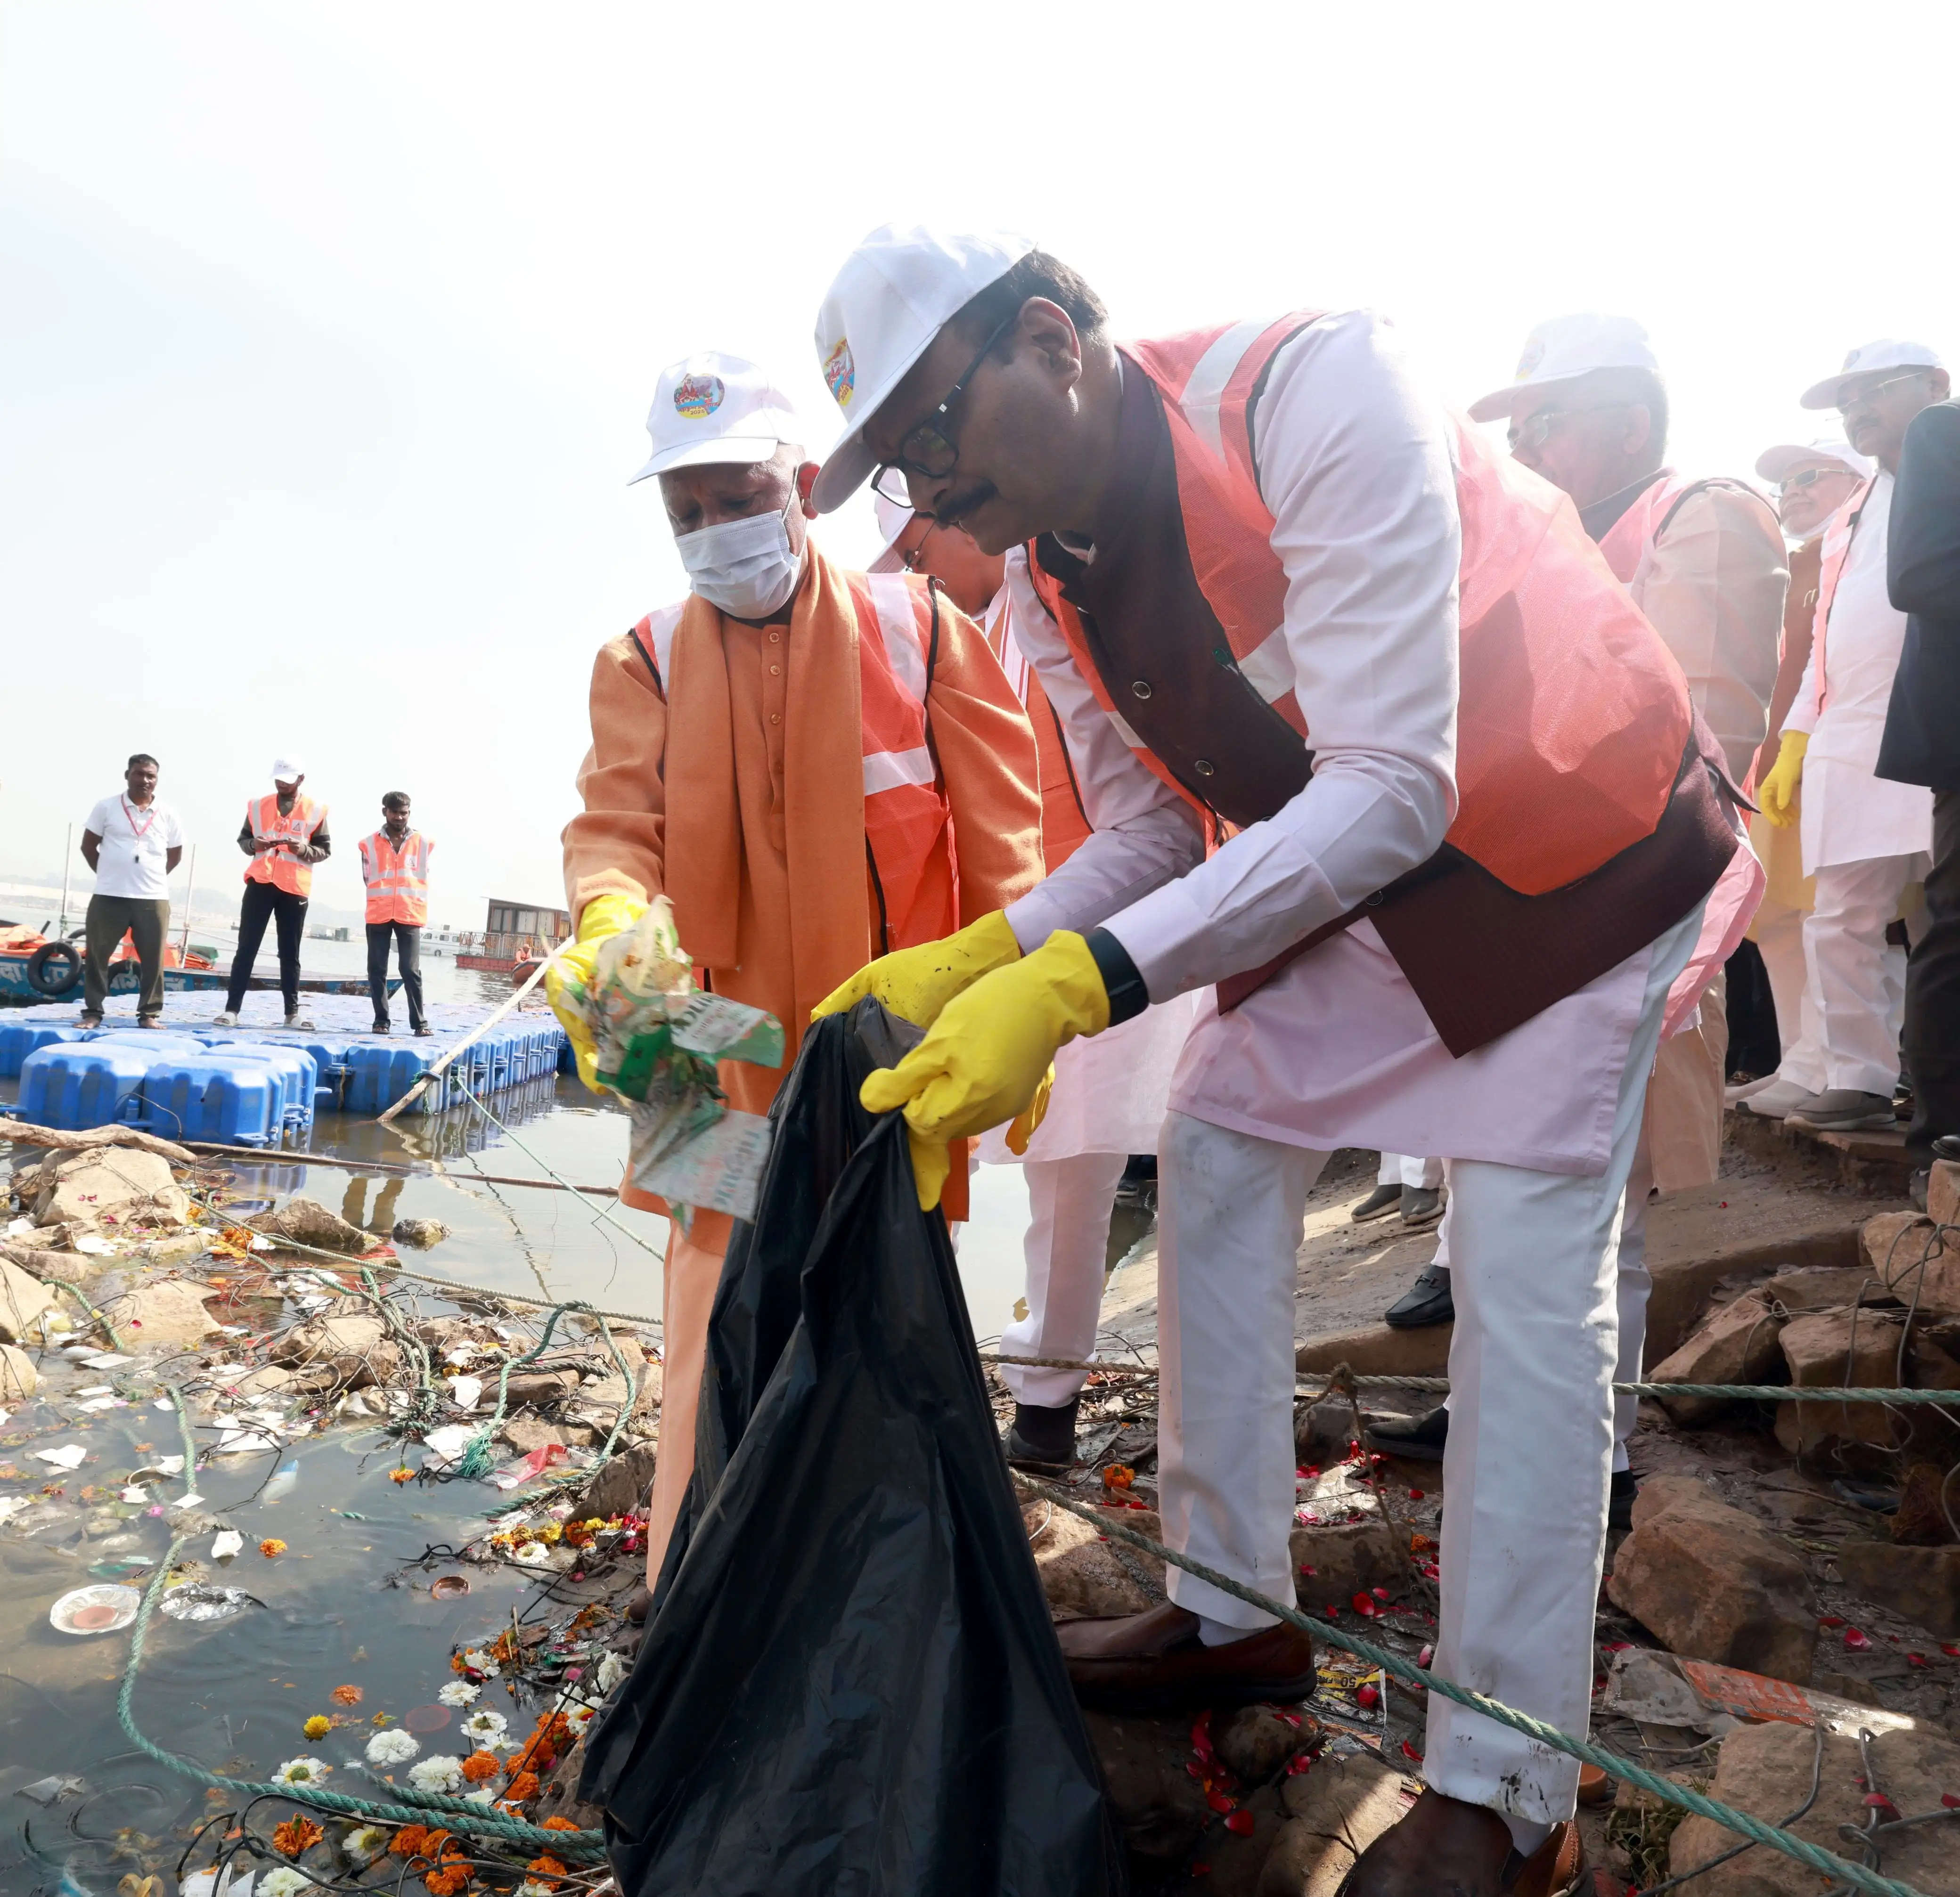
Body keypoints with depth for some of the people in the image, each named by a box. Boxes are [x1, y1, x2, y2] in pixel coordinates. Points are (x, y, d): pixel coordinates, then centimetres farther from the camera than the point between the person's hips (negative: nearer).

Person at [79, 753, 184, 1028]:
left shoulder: (167, 814, 5)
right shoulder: (107, 807, 3)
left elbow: (176, 855, 15)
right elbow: (88, 846, 9)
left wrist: (152, 878, 11)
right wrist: (109, 874, 6)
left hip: (153, 899, 1)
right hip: (109, 896, 0)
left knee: (153, 959, 1)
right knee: (97, 955, 3)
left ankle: (150, 1014, 8)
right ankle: (93, 1012, 12)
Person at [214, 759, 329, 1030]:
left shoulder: (315, 811, 2)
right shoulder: (258, 805, 8)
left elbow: (325, 850, 4)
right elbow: (243, 839, 14)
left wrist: (304, 849, -16)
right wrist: (253, 844, -9)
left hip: (295, 888, -1)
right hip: (260, 882, 1)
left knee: (290, 953, 6)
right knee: (247, 947, 0)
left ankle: (292, 1013, 10)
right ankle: (232, 1010, 1)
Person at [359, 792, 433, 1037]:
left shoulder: (423, 843, 4)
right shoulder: (370, 844, 5)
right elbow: (367, 878, 12)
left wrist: (407, 902, 8)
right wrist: (383, 901, 9)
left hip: (410, 916, -1)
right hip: (378, 915, 1)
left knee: (411, 971, -3)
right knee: (377, 970, 3)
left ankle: (420, 1022, 0)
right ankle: (381, 1021, 10)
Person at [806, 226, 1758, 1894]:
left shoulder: (1312, 390, -31)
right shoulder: (1046, 578, -8)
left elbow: (1392, 792, -37)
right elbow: (1155, 834, 0)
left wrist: (1075, 984, -43)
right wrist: (976, 960, -18)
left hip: (1576, 843, -7)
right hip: (1347, 870, 7)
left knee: (1529, 1269, -12)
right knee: (1212, 1158, 4)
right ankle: (1234, 1611, 20)